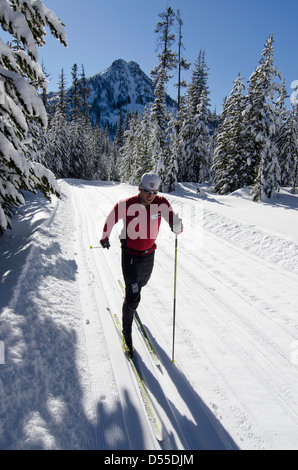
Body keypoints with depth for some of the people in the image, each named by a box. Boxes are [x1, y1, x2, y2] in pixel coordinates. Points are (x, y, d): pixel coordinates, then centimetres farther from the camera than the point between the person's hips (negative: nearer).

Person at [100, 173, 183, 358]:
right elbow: (110, 220, -5)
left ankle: (131, 292, 66)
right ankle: (127, 330, 18)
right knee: (133, 297, -6)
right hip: (130, 255, -4)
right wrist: (105, 238, 9)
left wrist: (177, 225, -43)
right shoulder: (126, 204, -21)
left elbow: (173, 219, -19)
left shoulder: (161, 203, -15)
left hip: (149, 254, 4)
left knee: (142, 283, 29)